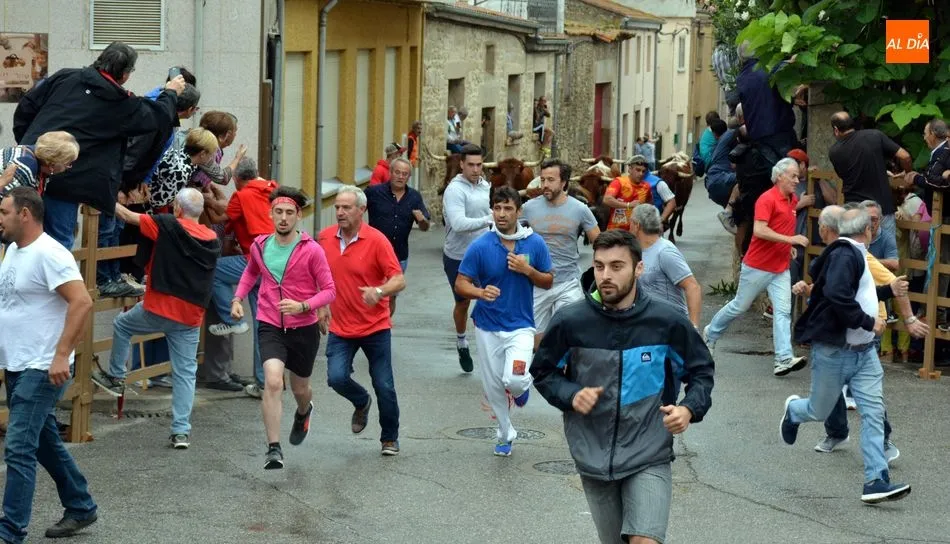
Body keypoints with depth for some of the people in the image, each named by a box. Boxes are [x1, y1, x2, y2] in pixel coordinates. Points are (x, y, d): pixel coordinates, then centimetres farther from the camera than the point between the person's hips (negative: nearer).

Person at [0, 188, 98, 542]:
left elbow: (82, 302, -26)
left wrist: (62, 355, -29)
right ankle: (81, 509, 31)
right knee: (46, 443, 18)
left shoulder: (48, 254, -18)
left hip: (42, 370, -10)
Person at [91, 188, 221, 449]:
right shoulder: (213, 240, 6)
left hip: (158, 309, -4)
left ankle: (115, 377, 30)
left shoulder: (168, 226, -9)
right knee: (185, 372, 5)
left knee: (121, 325, 25)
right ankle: (181, 431, 0)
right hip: (191, 317, 4)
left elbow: (127, 216, 0)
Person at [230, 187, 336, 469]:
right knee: (272, 382, -22)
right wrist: (237, 298, 8)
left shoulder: (311, 250, -11)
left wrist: (302, 306, -25)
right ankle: (273, 449, -19)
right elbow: (251, 272, 23)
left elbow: (329, 290, -9)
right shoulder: (260, 245, 0)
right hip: (270, 327, 1)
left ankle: (303, 412, 57)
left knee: (300, 389, 18)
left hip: (303, 329, -1)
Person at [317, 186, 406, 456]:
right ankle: (361, 403, 20)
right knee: (337, 377, -14)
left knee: (384, 387, 1)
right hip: (340, 327, 3)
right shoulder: (325, 238, 1)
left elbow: (399, 280, -15)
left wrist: (379, 291, -34)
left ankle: (390, 438, 22)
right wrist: (322, 307, 14)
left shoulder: (376, 240, -12)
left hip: (375, 327, -3)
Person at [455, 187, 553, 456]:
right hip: (488, 326, 1)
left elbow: (548, 281, 4)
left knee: (515, 380, -22)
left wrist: (528, 270, -16)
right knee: (493, 386, 9)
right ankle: (505, 434, 32)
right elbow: (461, 284, -7)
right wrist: (481, 292, -28)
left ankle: (522, 387, 16)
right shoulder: (480, 246, -10)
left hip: (520, 325, -1)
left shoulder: (535, 243, -5)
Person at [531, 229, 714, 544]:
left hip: (649, 458, -2)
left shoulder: (667, 322, -9)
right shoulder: (571, 323, -9)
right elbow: (543, 372, 7)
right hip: (594, 459, 2)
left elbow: (701, 371, 5)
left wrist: (689, 409, -14)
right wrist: (571, 396, -13)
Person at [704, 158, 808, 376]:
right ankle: (711, 333, 33)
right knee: (739, 306, 9)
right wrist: (790, 239, -28)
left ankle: (784, 359, -15)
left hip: (781, 268, 6)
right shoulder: (767, 199, -16)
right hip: (758, 266, -6)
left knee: (783, 311, -7)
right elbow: (759, 230, -26)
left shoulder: (793, 200, 9)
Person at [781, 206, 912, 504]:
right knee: (819, 411, 10)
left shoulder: (855, 255, 13)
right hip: (834, 351, -9)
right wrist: (868, 321, -25)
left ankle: (876, 480, -5)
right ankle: (793, 410, 46)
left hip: (863, 351, 9)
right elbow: (837, 296, -32)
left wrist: (889, 290, 23)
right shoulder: (844, 255, -19)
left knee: (874, 413, -3)